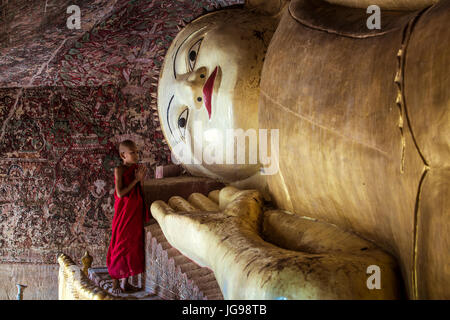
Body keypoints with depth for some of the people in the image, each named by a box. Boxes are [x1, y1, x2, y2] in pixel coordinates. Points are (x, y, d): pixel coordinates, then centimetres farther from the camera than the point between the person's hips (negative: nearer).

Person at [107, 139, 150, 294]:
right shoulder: (119, 170, -11)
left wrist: (141, 179, -4)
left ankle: (125, 282, 24)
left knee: (133, 245, 11)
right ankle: (115, 283, 15)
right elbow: (120, 193, -20)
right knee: (120, 246, 2)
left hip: (136, 214, 6)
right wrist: (136, 180, -18)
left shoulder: (136, 169, 6)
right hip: (123, 213, -6)